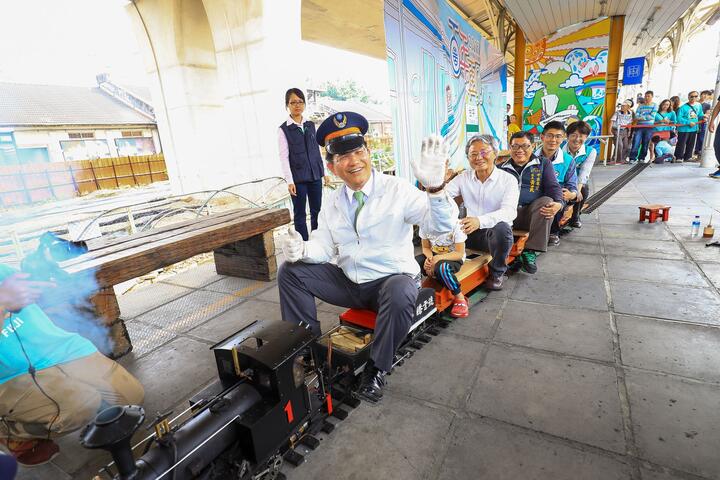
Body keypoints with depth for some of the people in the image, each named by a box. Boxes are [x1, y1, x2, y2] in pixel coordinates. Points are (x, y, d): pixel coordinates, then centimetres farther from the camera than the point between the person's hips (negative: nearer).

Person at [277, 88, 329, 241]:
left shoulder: (311, 125, 10)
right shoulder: (284, 129, -2)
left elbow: (317, 150, 13)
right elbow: (284, 157, -6)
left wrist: (324, 172, 11)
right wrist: (289, 181, -12)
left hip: (315, 175, 4)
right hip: (298, 178, -4)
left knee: (317, 210, 9)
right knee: (300, 213, 3)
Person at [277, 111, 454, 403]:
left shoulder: (397, 190, -10)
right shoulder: (333, 202, 5)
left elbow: (443, 225, -21)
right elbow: (324, 247, 4)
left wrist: (435, 187, -41)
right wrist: (302, 250, -20)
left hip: (392, 279, -4)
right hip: (346, 281, 5)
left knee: (400, 294, -39)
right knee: (290, 272, -5)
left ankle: (377, 368, -10)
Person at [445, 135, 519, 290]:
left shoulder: (508, 180, -5)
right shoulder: (463, 177, 8)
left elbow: (509, 211, -23)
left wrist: (480, 220, -41)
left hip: (496, 234, -2)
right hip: (470, 232, 2)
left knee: (501, 226, -36)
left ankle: (497, 272, -7)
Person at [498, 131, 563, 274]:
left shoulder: (543, 164, 17)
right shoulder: (502, 168, 20)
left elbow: (553, 186, 6)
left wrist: (558, 203, -17)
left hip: (533, 214, 0)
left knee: (547, 201, -32)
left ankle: (530, 252, -27)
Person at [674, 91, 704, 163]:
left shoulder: (699, 105, 6)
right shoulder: (684, 107, -14)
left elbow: (700, 115, 16)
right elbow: (679, 118, -17)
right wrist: (689, 122, -21)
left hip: (694, 129, 7)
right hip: (684, 129, -6)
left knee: (691, 144, 13)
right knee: (681, 144, -4)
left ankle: (687, 157, 23)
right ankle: (679, 157, 6)